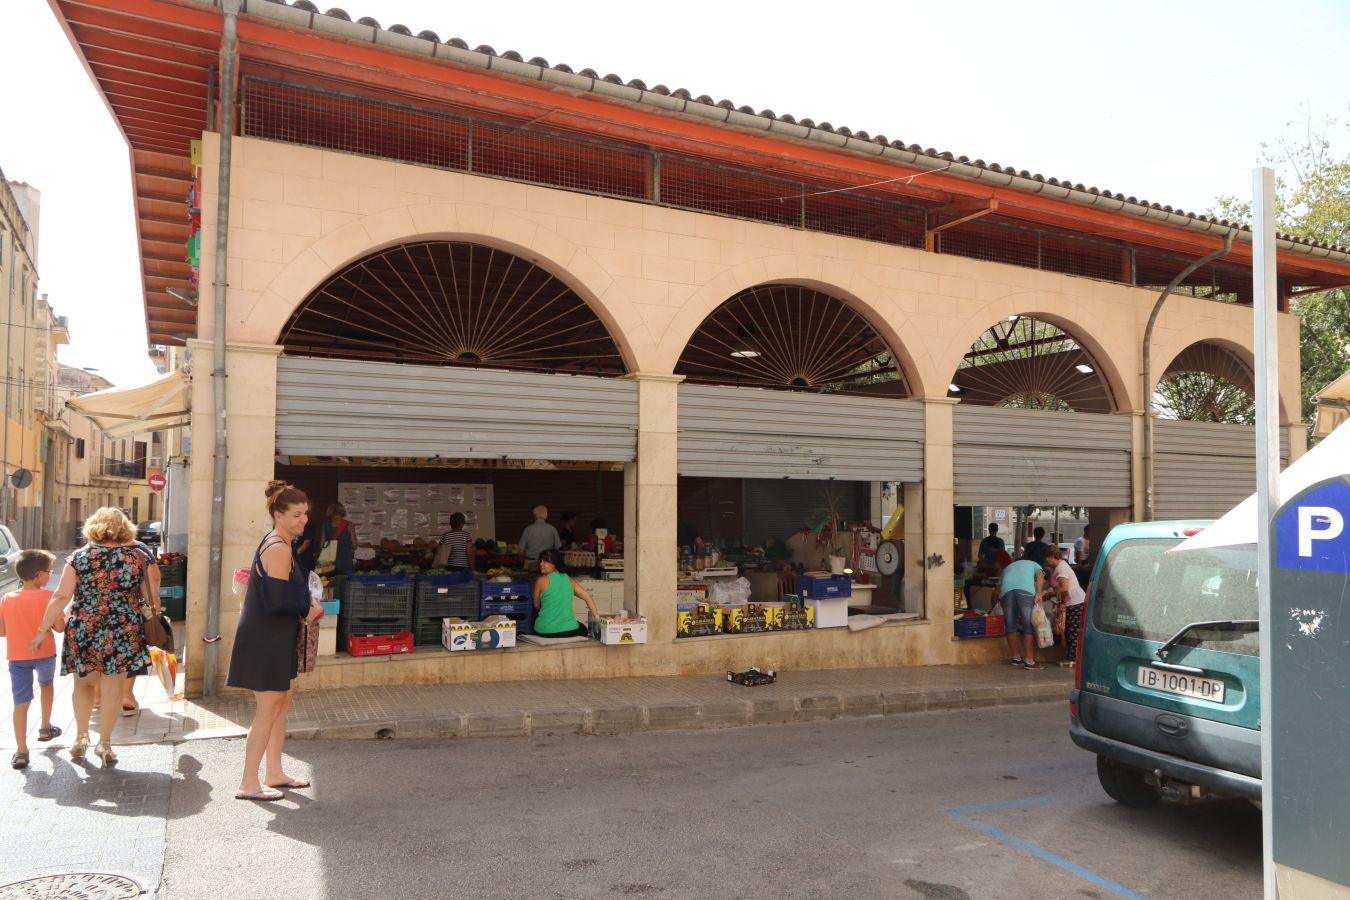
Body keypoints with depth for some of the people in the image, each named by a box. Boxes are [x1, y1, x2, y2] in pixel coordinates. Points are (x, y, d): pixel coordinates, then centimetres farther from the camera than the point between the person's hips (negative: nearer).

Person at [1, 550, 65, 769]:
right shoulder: (48, 597, -12)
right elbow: (59, 627, -14)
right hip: (44, 654, -2)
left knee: (21, 703, 2)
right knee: (45, 683, 29)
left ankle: (21, 751, -2)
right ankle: (45, 728, 36)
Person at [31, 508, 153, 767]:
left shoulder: (79, 557, -2)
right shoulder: (137, 556, -1)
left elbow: (61, 597, -3)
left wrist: (42, 630, 3)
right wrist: (155, 611, 26)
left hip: (83, 632, 1)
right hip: (123, 634, 0)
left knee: (84, 683, 20)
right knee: (112, 689, 7)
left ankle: (81, 736, 21)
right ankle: (104, 744, 14)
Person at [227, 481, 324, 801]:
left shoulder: (275, 544, 12)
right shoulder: (279, 549, -20)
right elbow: (278, 601, -25)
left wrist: (306, 604, 7)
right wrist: (308, 610, -9)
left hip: (275, 637, 11)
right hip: (266, 639, -11)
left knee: (282, 703, 17)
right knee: (269, 709, -3)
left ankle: (273, 773, 28)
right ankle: (249, 784, 7)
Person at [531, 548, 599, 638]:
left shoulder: (541, 580, -5)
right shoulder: (569, 580, 6)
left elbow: (536, 605, 6)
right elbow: (588, 597, 7)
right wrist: (596, 617, 13)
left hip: (545, 631, -2)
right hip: (568, 630, 2)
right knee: (583, 629, 36)